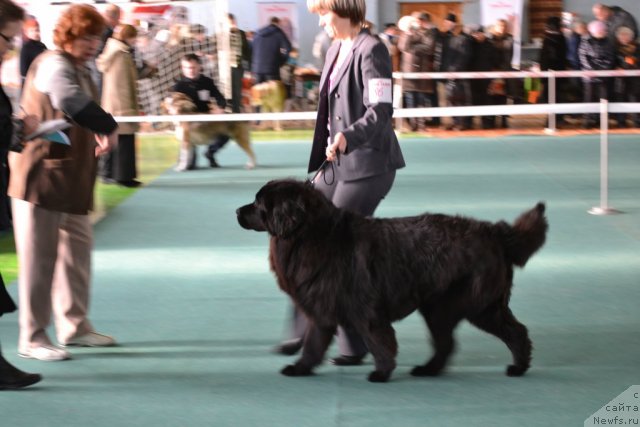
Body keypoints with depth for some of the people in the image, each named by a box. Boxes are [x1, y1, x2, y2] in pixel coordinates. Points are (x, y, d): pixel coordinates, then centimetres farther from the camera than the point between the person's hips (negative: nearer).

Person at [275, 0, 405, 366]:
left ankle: (355, 344, 2)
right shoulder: (336, 50, 15)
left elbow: (381, 111, -21)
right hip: (337, 163, 9)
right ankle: (307, 332, 15)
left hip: (367, 164, -9)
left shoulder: (371, 50, -13)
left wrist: (347, 138, -37)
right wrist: (322, 165, 22)